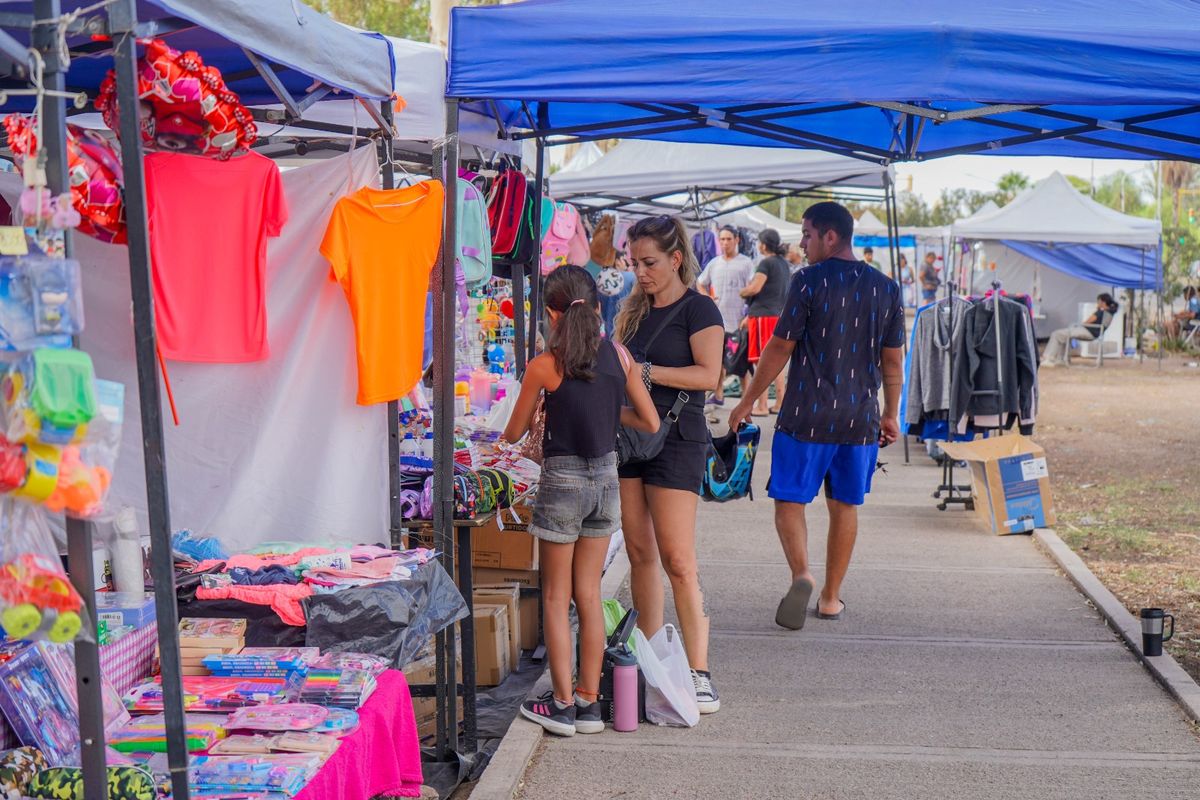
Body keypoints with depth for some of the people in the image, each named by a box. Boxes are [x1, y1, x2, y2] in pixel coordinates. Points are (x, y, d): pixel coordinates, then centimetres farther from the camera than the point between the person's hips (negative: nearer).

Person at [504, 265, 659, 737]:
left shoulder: (544, 367, -12)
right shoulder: (619, 356, -2)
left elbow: (514, 433, 0)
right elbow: (651, 423, 4)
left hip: (563, 481, -4)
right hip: (606, 477, 4)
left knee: (556, 597, 8)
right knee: (589, 594, 13)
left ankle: (562, 705, 12)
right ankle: (589, 702, 17)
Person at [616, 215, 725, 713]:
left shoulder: (698, 309, -6)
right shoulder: (634, 309, 16)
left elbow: (709, 375, -16)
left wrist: (644, 370, -20)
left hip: (676, 439, -7)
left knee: (678, 561, -9)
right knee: (639, 553, 8)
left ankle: (699, 674, -5)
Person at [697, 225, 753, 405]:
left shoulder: (745, 263, -3)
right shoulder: (714, 264, 12)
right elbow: (700, 283, 25)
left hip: (738, 320, -5)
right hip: (717, 319, 5)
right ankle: (718, 394, 20)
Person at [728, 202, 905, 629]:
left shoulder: (809, 281, -9)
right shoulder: (886, 288, 6)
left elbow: (779, 349, -7)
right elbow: (893, 359, 10)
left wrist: (747, 402, 3)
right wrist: (891, 413, 21)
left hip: (807, 416, -4)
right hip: (861, 418, 4)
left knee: (789, 499, 5)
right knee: (845, 505, 13)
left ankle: (801, 574, -18)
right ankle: (831, 597, 19)